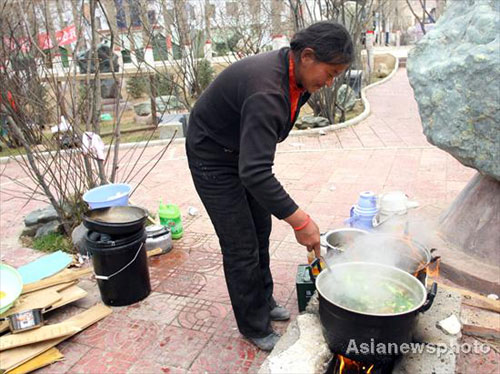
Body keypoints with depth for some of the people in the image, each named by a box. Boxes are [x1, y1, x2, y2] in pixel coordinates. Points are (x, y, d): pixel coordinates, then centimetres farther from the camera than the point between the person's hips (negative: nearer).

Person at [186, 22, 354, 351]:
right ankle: (255, 327, 18)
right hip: (213, 159, -9)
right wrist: (300, 220, -40)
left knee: (260, 232, 17)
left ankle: (263, 301, 37)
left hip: (245, 152, 9)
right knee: (242, 246, -2)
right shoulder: (266, 91, -37)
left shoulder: (295, 76, -6)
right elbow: (254, 172, -43)